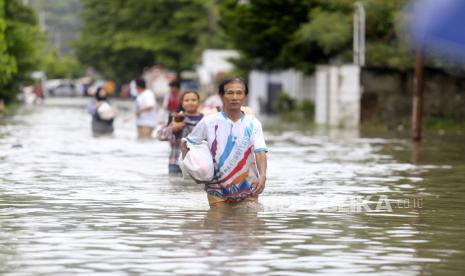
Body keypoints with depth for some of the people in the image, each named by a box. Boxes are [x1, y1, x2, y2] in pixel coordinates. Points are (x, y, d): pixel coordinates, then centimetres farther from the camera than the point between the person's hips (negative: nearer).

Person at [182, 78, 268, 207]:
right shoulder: (209, 122, -1)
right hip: (217, 189, 0)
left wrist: (262, 176, -31)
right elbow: (185, 146, 9)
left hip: (247, 188, 0)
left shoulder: (253, 124, -2)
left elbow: (260, 152, -13)